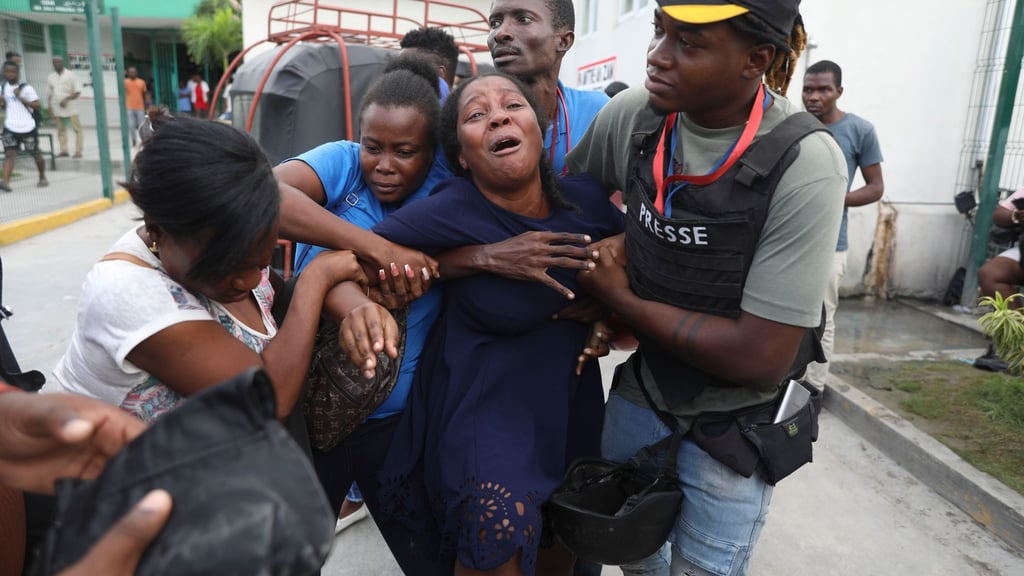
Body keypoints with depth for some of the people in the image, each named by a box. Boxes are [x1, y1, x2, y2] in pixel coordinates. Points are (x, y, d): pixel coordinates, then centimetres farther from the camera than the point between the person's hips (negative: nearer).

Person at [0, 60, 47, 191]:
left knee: (35, 154, 11)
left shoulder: (26, 88, -8)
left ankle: (42, 178, 31)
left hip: (28, 127, -3)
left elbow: (36, 105, -15)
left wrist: (20, 98, -23)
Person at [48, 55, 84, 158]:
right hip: (57, 107, 4)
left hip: (70, 106, -4)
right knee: (61, 129, 6)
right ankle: (63, 150, 10)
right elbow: (50, 93, 18)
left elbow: (77, 92, -6)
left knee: (77, 129, -7)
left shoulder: (71, 75, -1)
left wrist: (66, 99, -16)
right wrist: (50, 106, 10)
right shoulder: (51, 77, 12)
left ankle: (78, 151, -4)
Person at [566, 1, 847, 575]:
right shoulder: (633, 114, -13)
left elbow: (761, 359, -26)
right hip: (640, 390, 4)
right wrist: (614, 242, -10)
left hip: (735, 424, -4)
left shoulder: (805, 165, -26)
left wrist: (620, 300, -19)